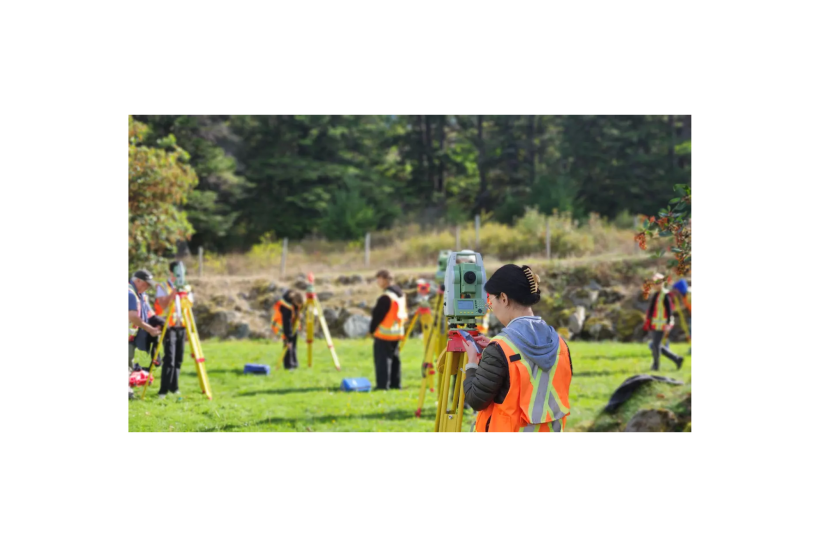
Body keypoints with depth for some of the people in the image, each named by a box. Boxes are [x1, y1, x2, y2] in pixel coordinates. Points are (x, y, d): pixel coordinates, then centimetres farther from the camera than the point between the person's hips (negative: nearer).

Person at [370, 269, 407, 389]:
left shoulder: (385, 298, -18)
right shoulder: (401, 294, 11)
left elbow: (377, 316, -14)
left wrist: (372, 329, -2)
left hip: (384, 334, -9)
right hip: (398, 332, 9)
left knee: (382, 358, -5)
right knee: (394, 357, 14)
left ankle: (382, 384, -7)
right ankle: (395, 383, 17)